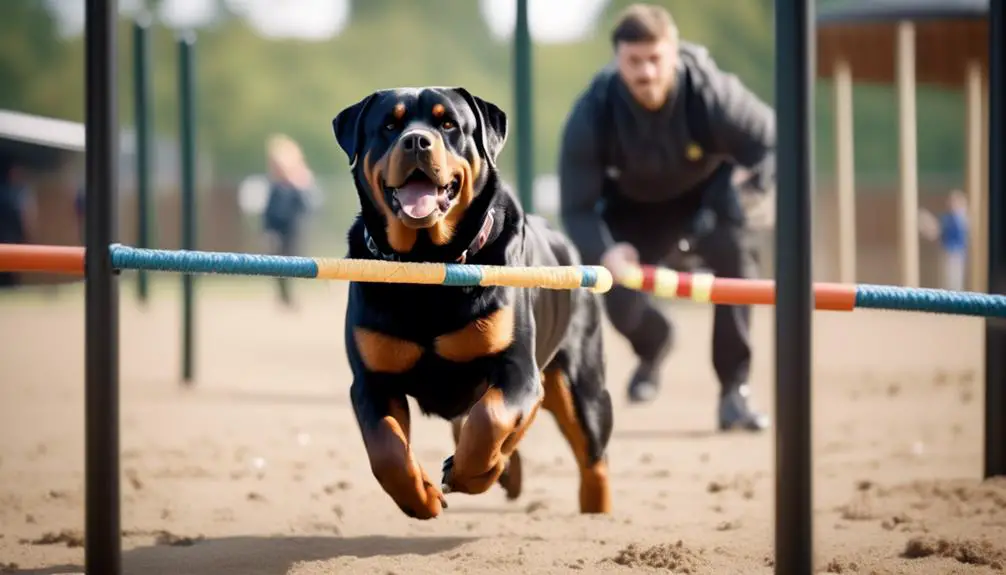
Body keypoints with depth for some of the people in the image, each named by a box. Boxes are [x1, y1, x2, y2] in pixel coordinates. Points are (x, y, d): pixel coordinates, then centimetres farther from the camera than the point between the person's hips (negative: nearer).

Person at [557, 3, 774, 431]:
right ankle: (653, 345, 35)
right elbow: (576, 207, -27)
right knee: (618, 298, -8)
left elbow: (772, 141, -19)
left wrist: (755, 179, -38)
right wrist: (603, 252, -47)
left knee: (733, 252, -30)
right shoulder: (592, 115, -32)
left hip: (708, 188, -1)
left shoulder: (712, 94, -34)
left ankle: (734, 391, -21)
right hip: (634, 202, 1)